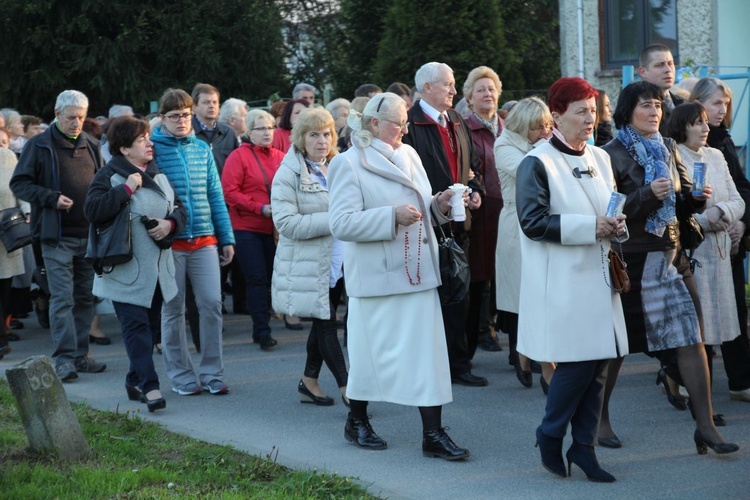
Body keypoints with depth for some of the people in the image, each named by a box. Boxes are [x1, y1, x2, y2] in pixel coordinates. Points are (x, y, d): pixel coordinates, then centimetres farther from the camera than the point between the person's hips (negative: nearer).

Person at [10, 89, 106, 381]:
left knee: (85, 297, 9)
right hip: (57, 237, -5)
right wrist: (52, 198, -15)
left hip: (89, 235, 5)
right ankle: (64, 358, -8)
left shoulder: (91, 146, 12)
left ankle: (80, 354, 16)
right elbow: (19, 183, -4)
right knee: (62, 298, -8)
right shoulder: (39, 146, -3)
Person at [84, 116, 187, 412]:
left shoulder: (158, 175, 13)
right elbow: (92, 211, -20)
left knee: (148, 324, 11)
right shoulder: (109, 176, -6)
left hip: (157, 270, 6)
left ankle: (135, 381, 23)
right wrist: (126, 189, -20)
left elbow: (179, 209, 15)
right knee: (136, 326, -10)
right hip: (126, 271, -6)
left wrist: (170, 223, -7)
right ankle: (149, 386, -15)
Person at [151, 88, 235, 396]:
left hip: (204, 240, 3)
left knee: (212, 304, -2)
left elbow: (215, 194, 12)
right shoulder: (153, 149, -2)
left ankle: (212, 373, 9)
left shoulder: (202, 149, 10)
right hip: (169, 241, -3)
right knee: (173, 310, 5)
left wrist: (227, 238, 10)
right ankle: (181, 376, 15)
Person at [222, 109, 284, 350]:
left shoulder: (279, 157, 8)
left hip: (273, 228, 5)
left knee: (270, 277, 7)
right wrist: (260, 208, -17)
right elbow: (229, 192, -11)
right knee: (257, 279, -5)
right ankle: (262, 331, -1)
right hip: (247, 228, -4)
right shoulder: (239, 156, -5)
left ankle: (260, 329, 16)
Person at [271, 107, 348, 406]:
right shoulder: (289, 174, -9)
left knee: (323, 322, 13)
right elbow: (286, 223, -19)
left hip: (336, 262, 7)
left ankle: (309, 381, 25)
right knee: (326, 324, -5)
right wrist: (332, 221, -22)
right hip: (308, 265, -7)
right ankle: (347, 387, -2)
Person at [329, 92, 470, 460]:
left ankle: (433, 434, 2)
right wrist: (393, 216, -22)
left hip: (418, 273, 5)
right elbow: (341, 223, -18)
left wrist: (438, 205, 0)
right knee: (372, 350, 6)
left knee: (428, 351, -1)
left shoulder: (409, 155, 12)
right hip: (376, 275, -5)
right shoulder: (349, 164, -8)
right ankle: (357, 421, 27)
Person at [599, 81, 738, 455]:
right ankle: (599, 420, 23)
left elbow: (684, 202, 18)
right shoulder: (612, 154, -7)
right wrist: (648, 194, -23)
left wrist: (698, 198, -4)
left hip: (670, 255, 5)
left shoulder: (668, 149, 12)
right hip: (629, 259, -5)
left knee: (692, 339, -3)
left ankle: (706, 427, -1)